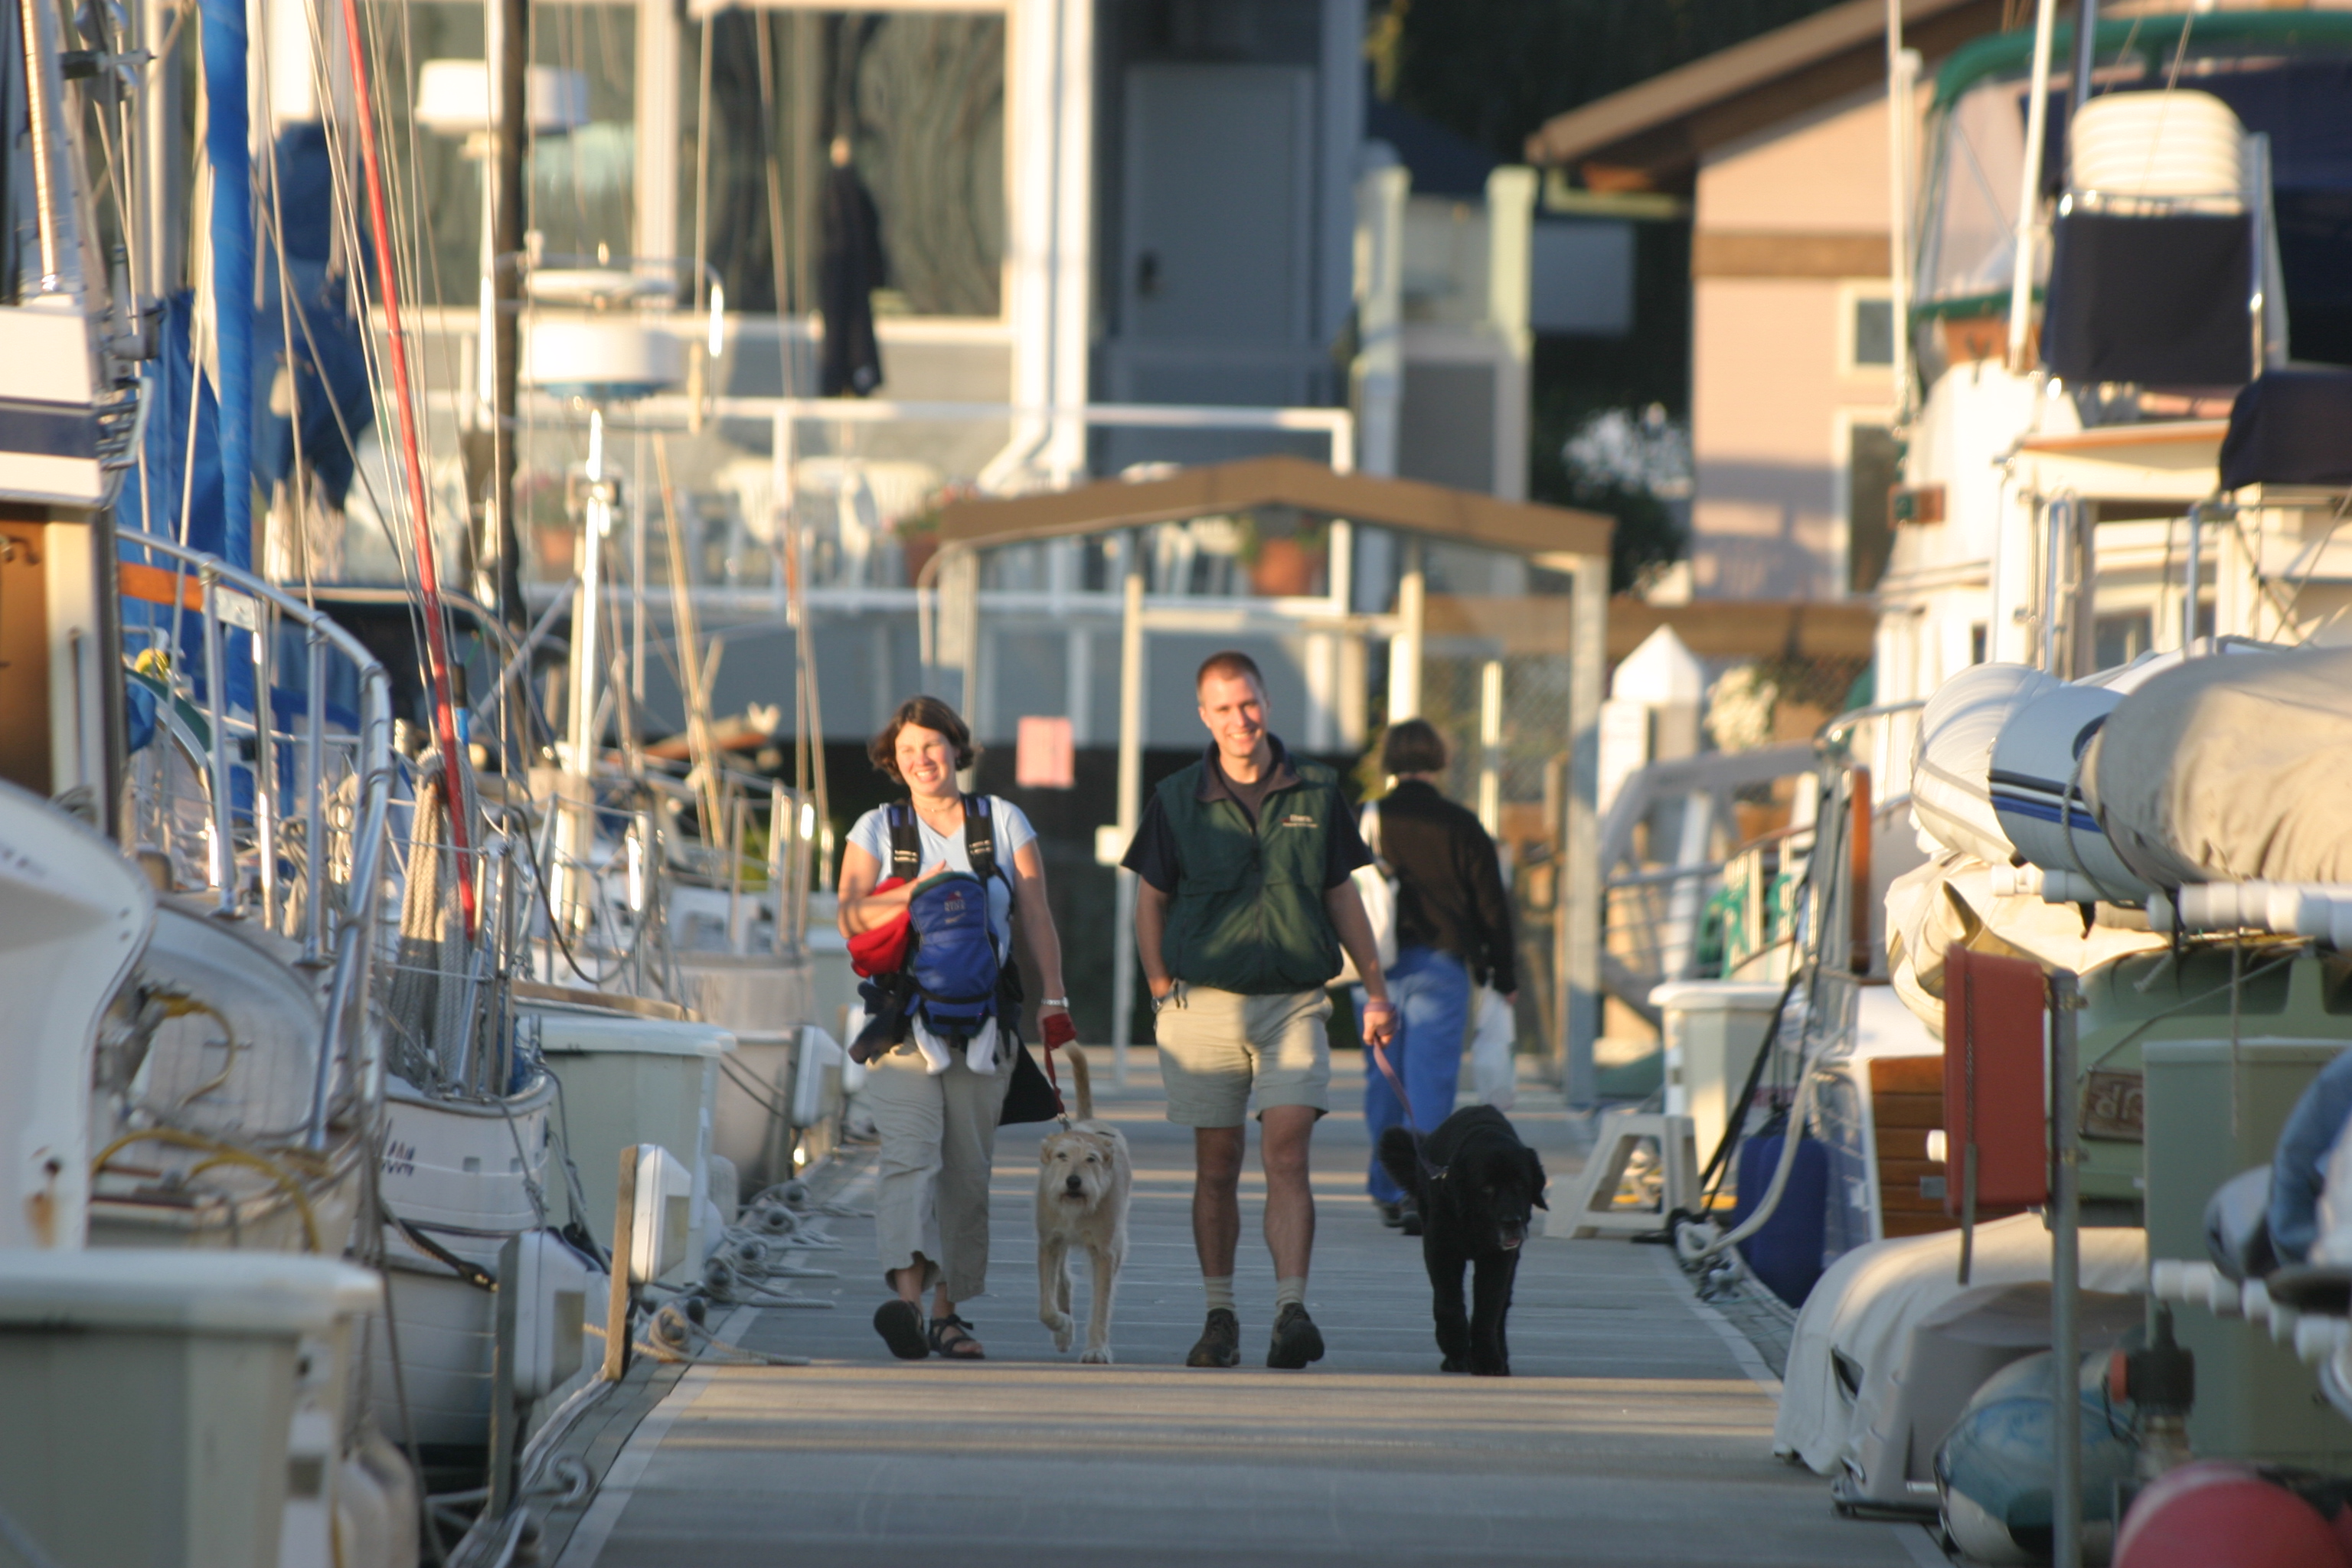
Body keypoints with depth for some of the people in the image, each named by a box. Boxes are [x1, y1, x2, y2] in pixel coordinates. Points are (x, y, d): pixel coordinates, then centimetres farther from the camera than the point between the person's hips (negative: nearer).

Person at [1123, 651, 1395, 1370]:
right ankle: (1220, 1317, 14)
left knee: (1287, 1155, -13)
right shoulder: (1177, 799, 4)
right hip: (1205, 1004, 0)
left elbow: (1342, 897, 13)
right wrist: (1161, 987, 0)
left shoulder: (1316, 792, 6)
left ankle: (1292, 1311, -19)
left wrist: (1376, 988, 11)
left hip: (1293, 1004, 0)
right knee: (1217, 1167, 4)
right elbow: (1151, 901, 10)